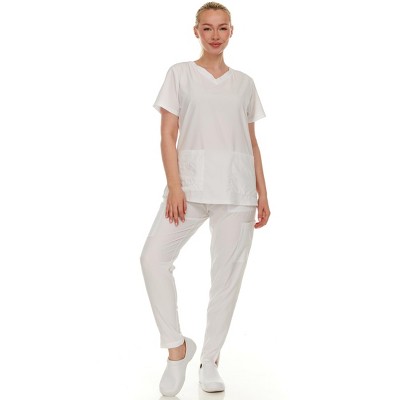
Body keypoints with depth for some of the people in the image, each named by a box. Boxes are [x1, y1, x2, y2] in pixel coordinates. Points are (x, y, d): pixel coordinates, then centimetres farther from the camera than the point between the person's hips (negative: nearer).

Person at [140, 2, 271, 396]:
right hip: (191, 181, -2)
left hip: (237, 188, 2)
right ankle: (177, 348, -1)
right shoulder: (180, 74, 8)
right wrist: (174, 187, -11)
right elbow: (168, 135, 1)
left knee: (228, 272, 0)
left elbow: (252, 143, 15)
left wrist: (262, 193, 8)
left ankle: (210, 360, 14)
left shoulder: (244, 83, 15)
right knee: (154, 257, -17)